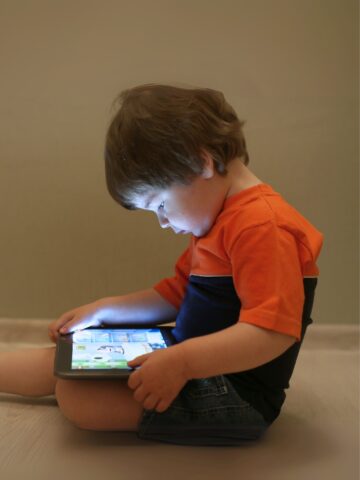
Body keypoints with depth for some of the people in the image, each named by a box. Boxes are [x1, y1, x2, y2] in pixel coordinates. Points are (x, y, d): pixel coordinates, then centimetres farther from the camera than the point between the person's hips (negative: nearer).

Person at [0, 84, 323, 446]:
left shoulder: (262, 225, -20)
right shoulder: (218, 221, 13)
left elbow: (275, 331, -27)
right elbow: (176, 295, 20)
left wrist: (181, 362, -33)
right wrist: (102, 311, 13)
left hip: (237, 394, -10)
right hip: (199, 365, 10)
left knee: (75, 393, -20)